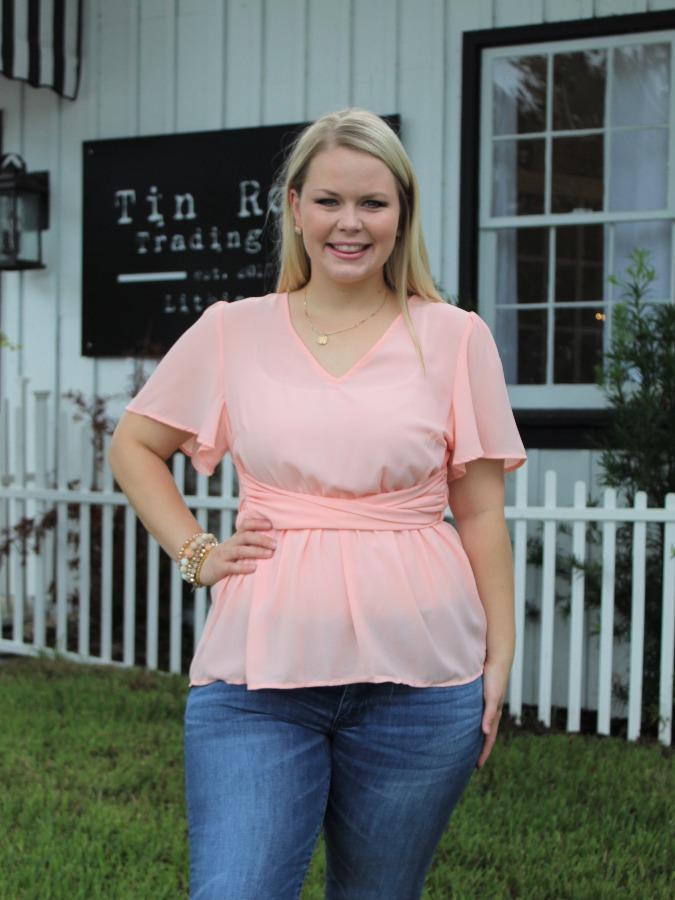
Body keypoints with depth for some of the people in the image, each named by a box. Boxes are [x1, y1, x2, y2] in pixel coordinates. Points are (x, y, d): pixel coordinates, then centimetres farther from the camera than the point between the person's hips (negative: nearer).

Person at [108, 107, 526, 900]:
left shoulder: (453, 338, 4)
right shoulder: (231, 332, 5)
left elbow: (480, 512, 6)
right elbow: (133, 447, 16)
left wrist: (499, 655, 4)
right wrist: (195, 553, 4)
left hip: (418, 678, 1)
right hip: (259, 674, 0)